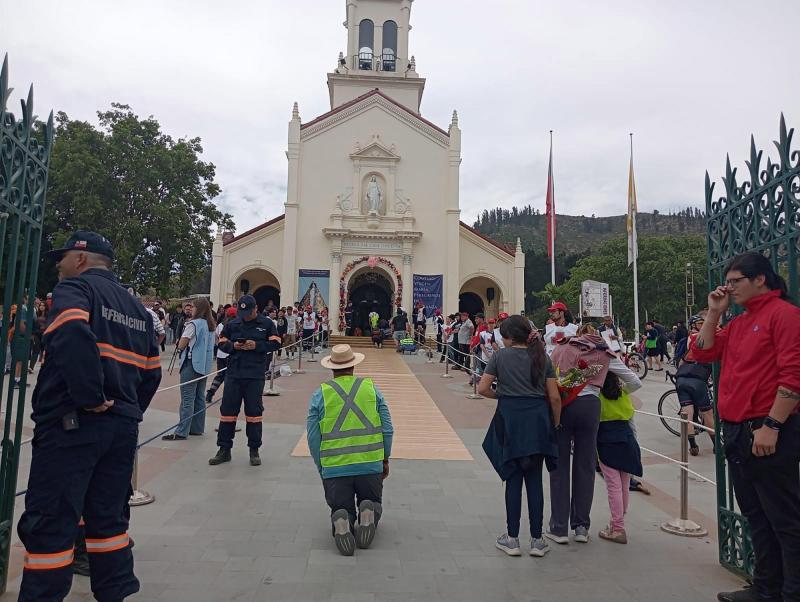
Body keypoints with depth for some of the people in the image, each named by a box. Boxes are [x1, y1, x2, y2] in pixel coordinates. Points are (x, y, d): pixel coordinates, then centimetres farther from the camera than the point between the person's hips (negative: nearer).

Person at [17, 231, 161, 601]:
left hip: (70, 424, -7)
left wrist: (90, 399, -21)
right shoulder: (136, 307, 18)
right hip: (122, 427, 7)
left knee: (50, 522, 1)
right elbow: (151, 372, 16)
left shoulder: (74, 288, -3)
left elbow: (74, 336, -25)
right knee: (109, 516, 15)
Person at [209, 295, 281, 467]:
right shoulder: (232, 324, 7)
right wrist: (233, 346, -11)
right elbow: (222, 343, 10)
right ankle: (224, 449, 18)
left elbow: (275, 343, -2)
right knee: (227, 411, 5)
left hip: (255, 376, -2)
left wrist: (256, 345, -15)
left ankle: (254, 451, 18)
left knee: (254, 412, 5)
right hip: (234, 374, 2)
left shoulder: (266, 324, 1)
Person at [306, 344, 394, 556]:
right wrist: (385, 459, 16)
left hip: (334, 468, 0)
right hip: (371, 465, 1)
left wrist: (321, 468, 13)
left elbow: (313, 438, 1)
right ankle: (369, 514, -12)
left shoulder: (319, 395, 1)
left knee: (341, 509, 16)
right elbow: (387, 430, 3)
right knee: (373, 503, 22)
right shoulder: (372, 389, 3)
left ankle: (341, 521, -18)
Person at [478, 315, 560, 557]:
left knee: (513, 479, 8)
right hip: (538, 421, 2)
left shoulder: (500, 356, -2)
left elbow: (482, 388, -7)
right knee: (534, 480, 10)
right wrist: (556, 423, 13)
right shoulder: (542, 358, 5)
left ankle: (512, 539, 16)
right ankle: (537, 540, 17)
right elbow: (554, 397, 2)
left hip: (510, 421, -2)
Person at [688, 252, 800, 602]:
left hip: (767, 433, -9)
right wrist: (714, 312, 7)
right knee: (756, 517, 17)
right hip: (736, 431, 9)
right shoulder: (738, 323, 17)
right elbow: (702, 353, 12)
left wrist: (771, 426, -20)